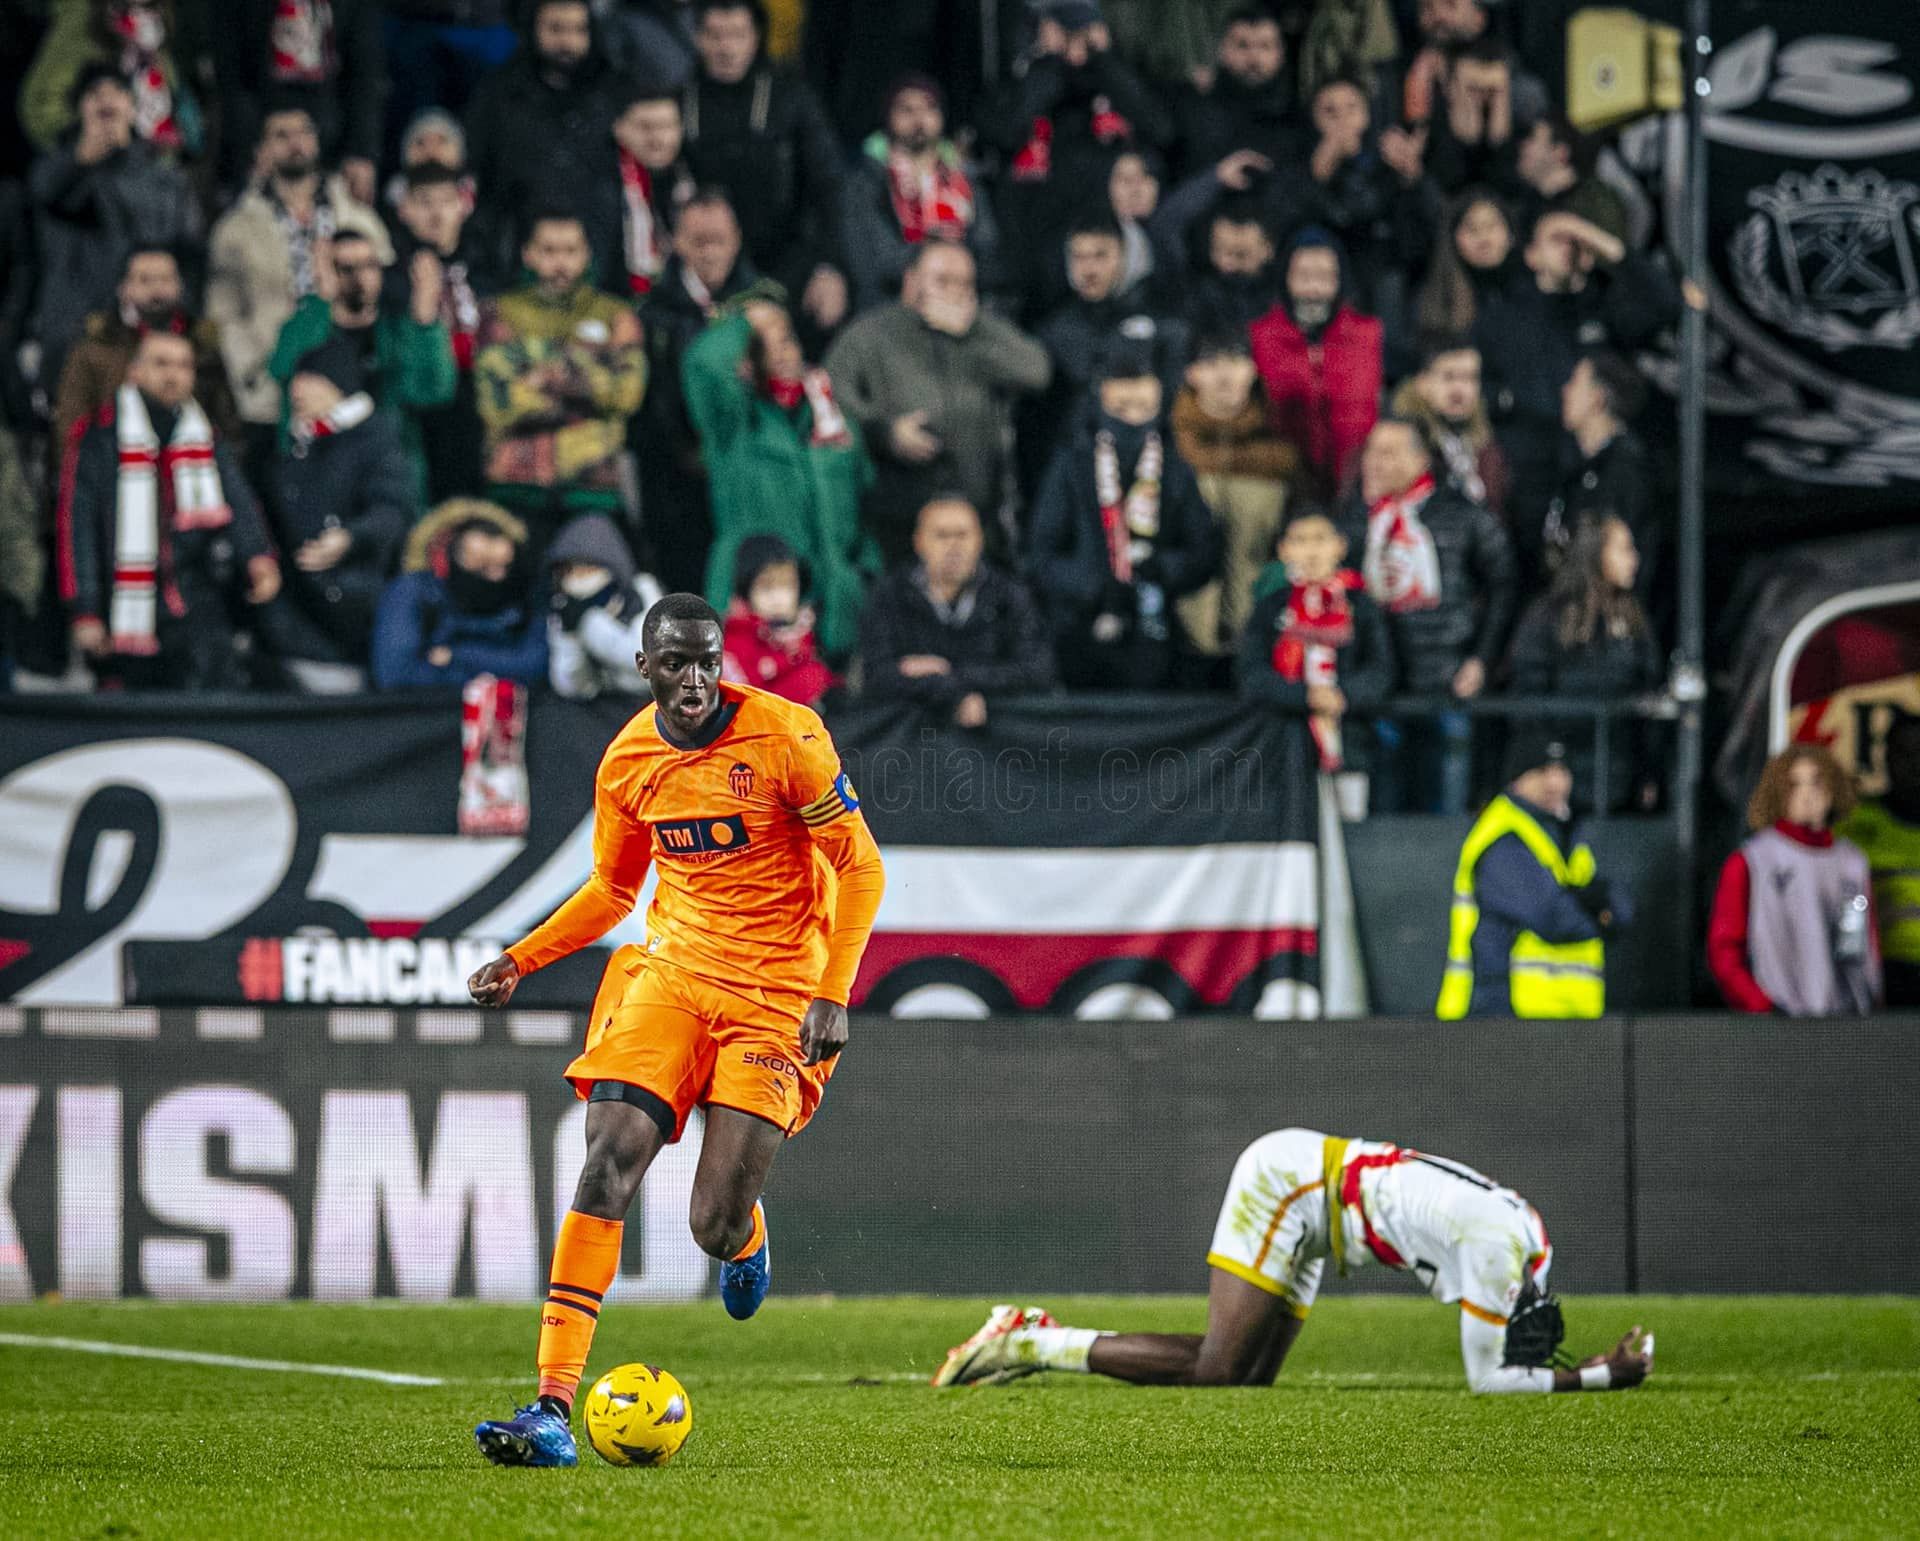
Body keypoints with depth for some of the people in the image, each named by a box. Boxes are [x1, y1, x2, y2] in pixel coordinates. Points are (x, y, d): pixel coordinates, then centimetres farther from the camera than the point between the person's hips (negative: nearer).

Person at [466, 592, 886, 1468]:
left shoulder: (786, 736, -11)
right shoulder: (629, 761, 3)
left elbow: (860, 867, -7)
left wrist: (834, 994, -16)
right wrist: (521, 960, 8)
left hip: (776, 993, -3)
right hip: (672, 970, 4)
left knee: (714, 1227, -10)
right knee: (607, 1166, -16)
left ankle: (746, 1238, 33)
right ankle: (554, 1410, -18)